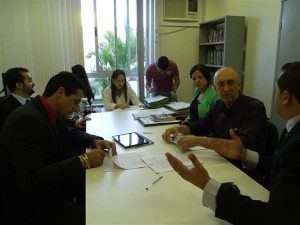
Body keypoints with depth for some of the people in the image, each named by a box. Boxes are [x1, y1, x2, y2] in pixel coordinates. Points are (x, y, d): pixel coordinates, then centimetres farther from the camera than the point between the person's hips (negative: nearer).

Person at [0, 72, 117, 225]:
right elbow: (32, 180, -32)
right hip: (29, 206, -9)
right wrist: (83, 161, -27)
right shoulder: (27, 120, -26)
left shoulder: (49, 113, 0)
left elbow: (69, 133, 19)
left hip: (49, 185, 9)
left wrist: (95, 141, 0)